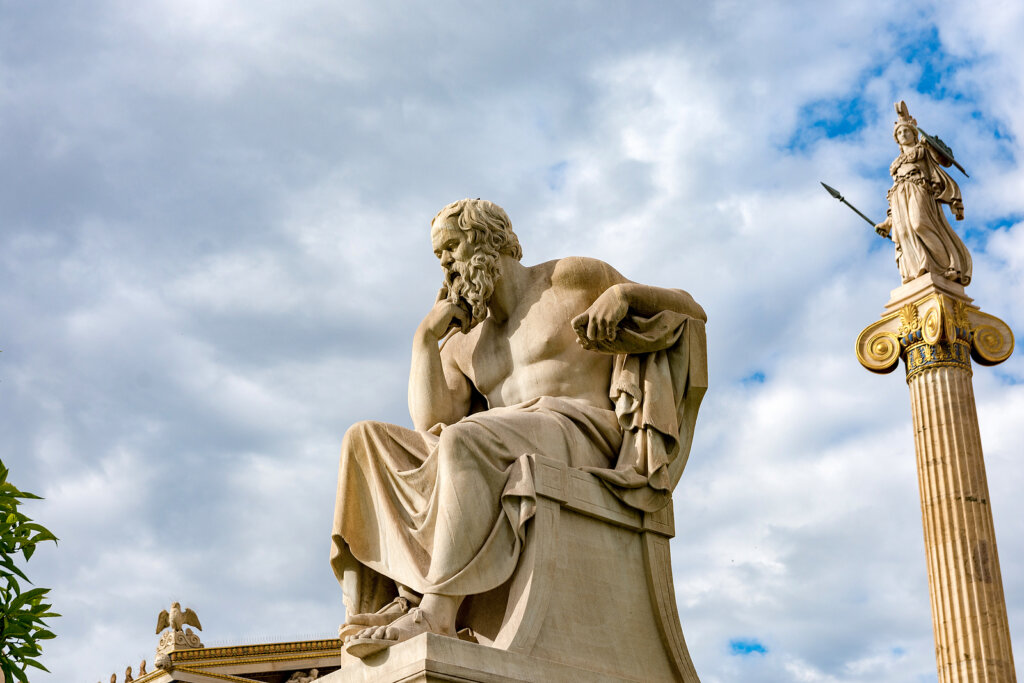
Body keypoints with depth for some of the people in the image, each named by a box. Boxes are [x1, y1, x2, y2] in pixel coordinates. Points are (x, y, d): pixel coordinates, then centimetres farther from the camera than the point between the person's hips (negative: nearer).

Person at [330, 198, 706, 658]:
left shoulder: (570, 280, 12)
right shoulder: (462, 344, 25)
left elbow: (689, 310, 9)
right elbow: (430, 425, 8)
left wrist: (621, 293, -11)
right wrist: (426, 336, 8)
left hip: (579, 436, -6)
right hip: (511, 452, 6)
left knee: (465, 439, -36)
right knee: (367, 441, -8)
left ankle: (436, 613, -41)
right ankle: (396, 601, -25)